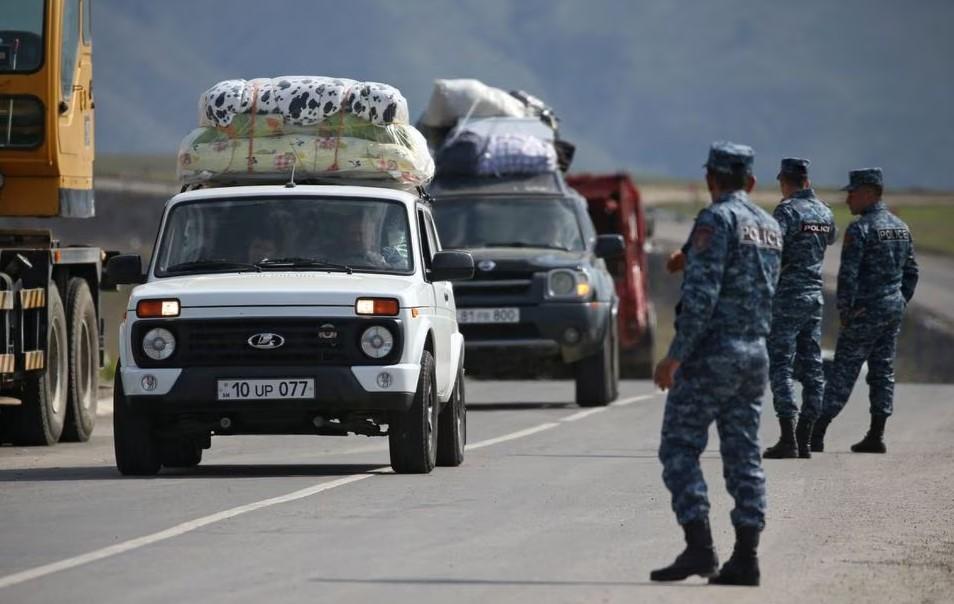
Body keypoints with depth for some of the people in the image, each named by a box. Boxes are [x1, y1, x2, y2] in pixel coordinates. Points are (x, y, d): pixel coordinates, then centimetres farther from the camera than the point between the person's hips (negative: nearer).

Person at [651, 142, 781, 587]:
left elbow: (701, 293, -18)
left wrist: (675, 355, -17)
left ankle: (699, 548, -15)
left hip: (713, 351, -7)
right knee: (743, 456, 7)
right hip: (756, 351, 8)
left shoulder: (716, 219, -11)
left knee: (679, 449, -4)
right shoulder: (770, 226, 14)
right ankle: (745, 557, 1)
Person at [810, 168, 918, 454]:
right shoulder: (901, 227, 11)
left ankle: (817, 434, -4)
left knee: (844, 371, -5)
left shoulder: (859, 229, -14)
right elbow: (911, 272, 16)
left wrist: (844, 312, -11)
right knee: (883, 371, 9)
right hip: (894, 308, 7)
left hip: (865, 311, -7)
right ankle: (876, 436, 7)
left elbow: (848, 275, -18)